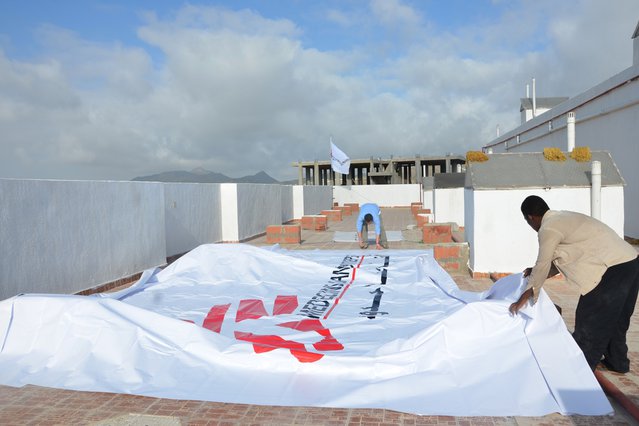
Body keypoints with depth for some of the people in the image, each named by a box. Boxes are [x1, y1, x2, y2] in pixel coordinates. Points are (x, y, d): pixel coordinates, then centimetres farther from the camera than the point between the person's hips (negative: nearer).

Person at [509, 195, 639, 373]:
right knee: (616, 319, 24)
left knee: (589, 324, 1)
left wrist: (524, 298, 1)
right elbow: (559, 260, 24)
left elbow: (542, 265, -7)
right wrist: (537, 272, 29)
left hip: (612, 270, -10)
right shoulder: (564, 218, 18)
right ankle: (618, 361, 40)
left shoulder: (548, 228, -11)